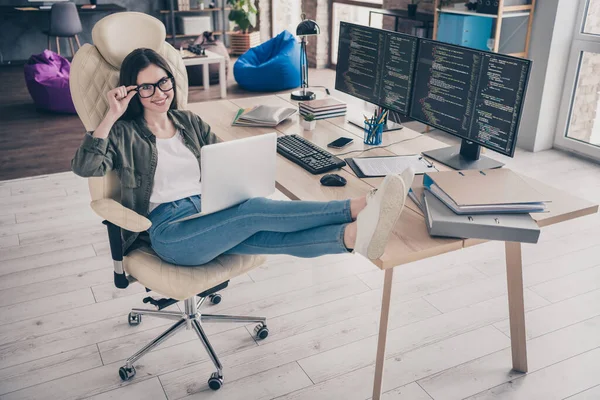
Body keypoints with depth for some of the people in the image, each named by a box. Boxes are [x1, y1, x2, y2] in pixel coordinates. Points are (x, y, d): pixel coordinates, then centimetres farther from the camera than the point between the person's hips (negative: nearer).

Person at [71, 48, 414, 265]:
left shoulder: (190, 122, 19)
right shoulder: (125, 134, 6)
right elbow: (84, 167, -9)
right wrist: (112, 116, -14)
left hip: (208, 213, 5)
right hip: (170, 230, -4)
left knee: (270, 236, -28)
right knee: (256, 210, -31)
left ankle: (353, 235, -54)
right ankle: (357, 208, -44)